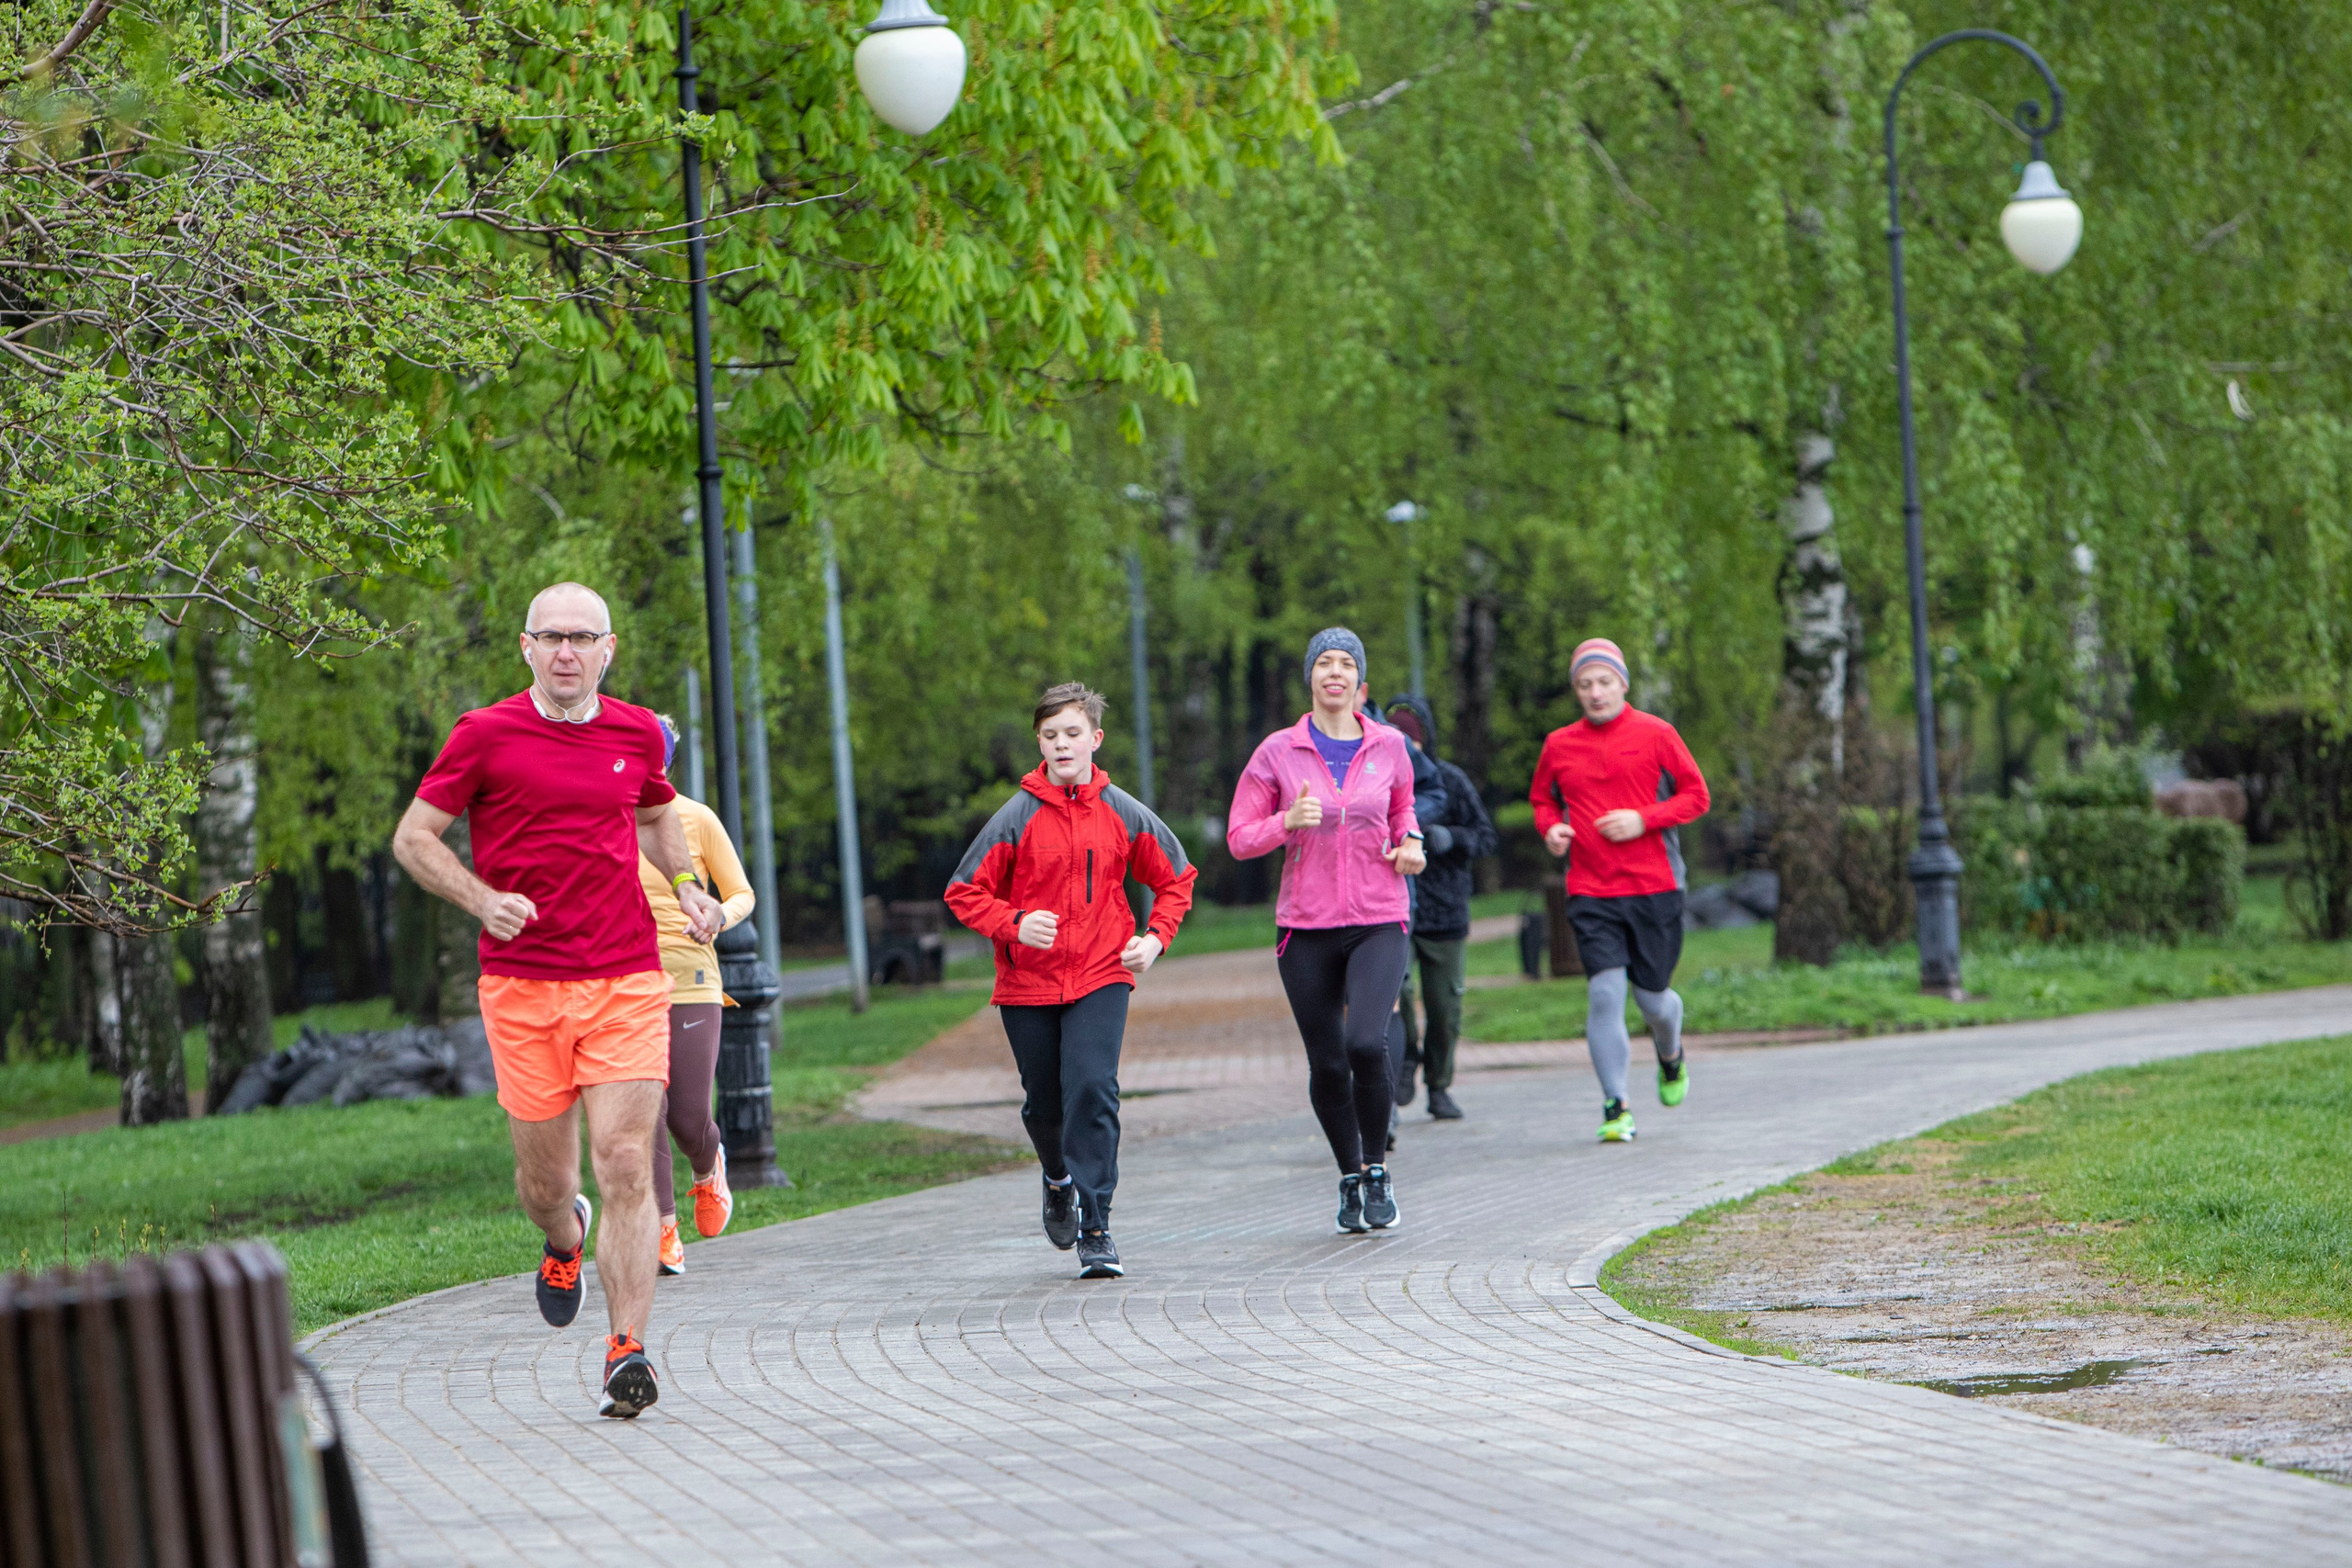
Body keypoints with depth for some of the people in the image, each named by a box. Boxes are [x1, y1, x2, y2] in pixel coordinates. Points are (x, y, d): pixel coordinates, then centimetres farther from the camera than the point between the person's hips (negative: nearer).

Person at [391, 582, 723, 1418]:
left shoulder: (636, 733, 8)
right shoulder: (485, 735, -2)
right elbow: (414, 837, 3)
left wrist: (687, 888, 11)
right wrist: (482, 900, -13)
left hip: (626, 981, 1)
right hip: (522, 985, -1)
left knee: (626, 1167, -12)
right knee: (545, 1180, 8)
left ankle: (626, 1351, -12)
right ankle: (565, 1239, 45)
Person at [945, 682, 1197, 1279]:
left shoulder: (1124, 814, 0)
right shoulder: (1018, 816, -5)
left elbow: (1175, 878, 15)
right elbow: (965, 893, -1)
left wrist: (1155, 937, 0)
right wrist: (1013, 924, -18)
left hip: (1101, 978, 0)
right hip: (1028, 982, 1)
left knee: (1092, 1089, -18)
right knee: (1044, 1103, 10)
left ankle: (1094, 1230, -14)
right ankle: (1060, 1178, 45)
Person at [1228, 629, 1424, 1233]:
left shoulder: (1389, 747, 3)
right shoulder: (1278, 752, -1)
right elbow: (1240, 838, 1)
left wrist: (1409, 844, 2)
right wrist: (1288, 821, -17)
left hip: (1379, 923, 0)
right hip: (1307, 928, 1)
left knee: (1367, 1043, -21)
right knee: (1327, 1065, 4)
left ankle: (1377, 1169, 0)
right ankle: (1349, 1178, 27)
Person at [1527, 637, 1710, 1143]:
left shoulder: (1655, 734, 1)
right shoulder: (1559, 745, 8)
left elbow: (1696, 796, 3)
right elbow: (1542, 799, 23)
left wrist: (1644, 819, -12)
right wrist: (1551, 827, 0)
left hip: (1654, 887, -1)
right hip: (1590, 893, 1)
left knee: (1652, 995, 5)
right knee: (1606, 991, -13)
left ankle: (1671, 1056, 41)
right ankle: (1615, 1108, -9)